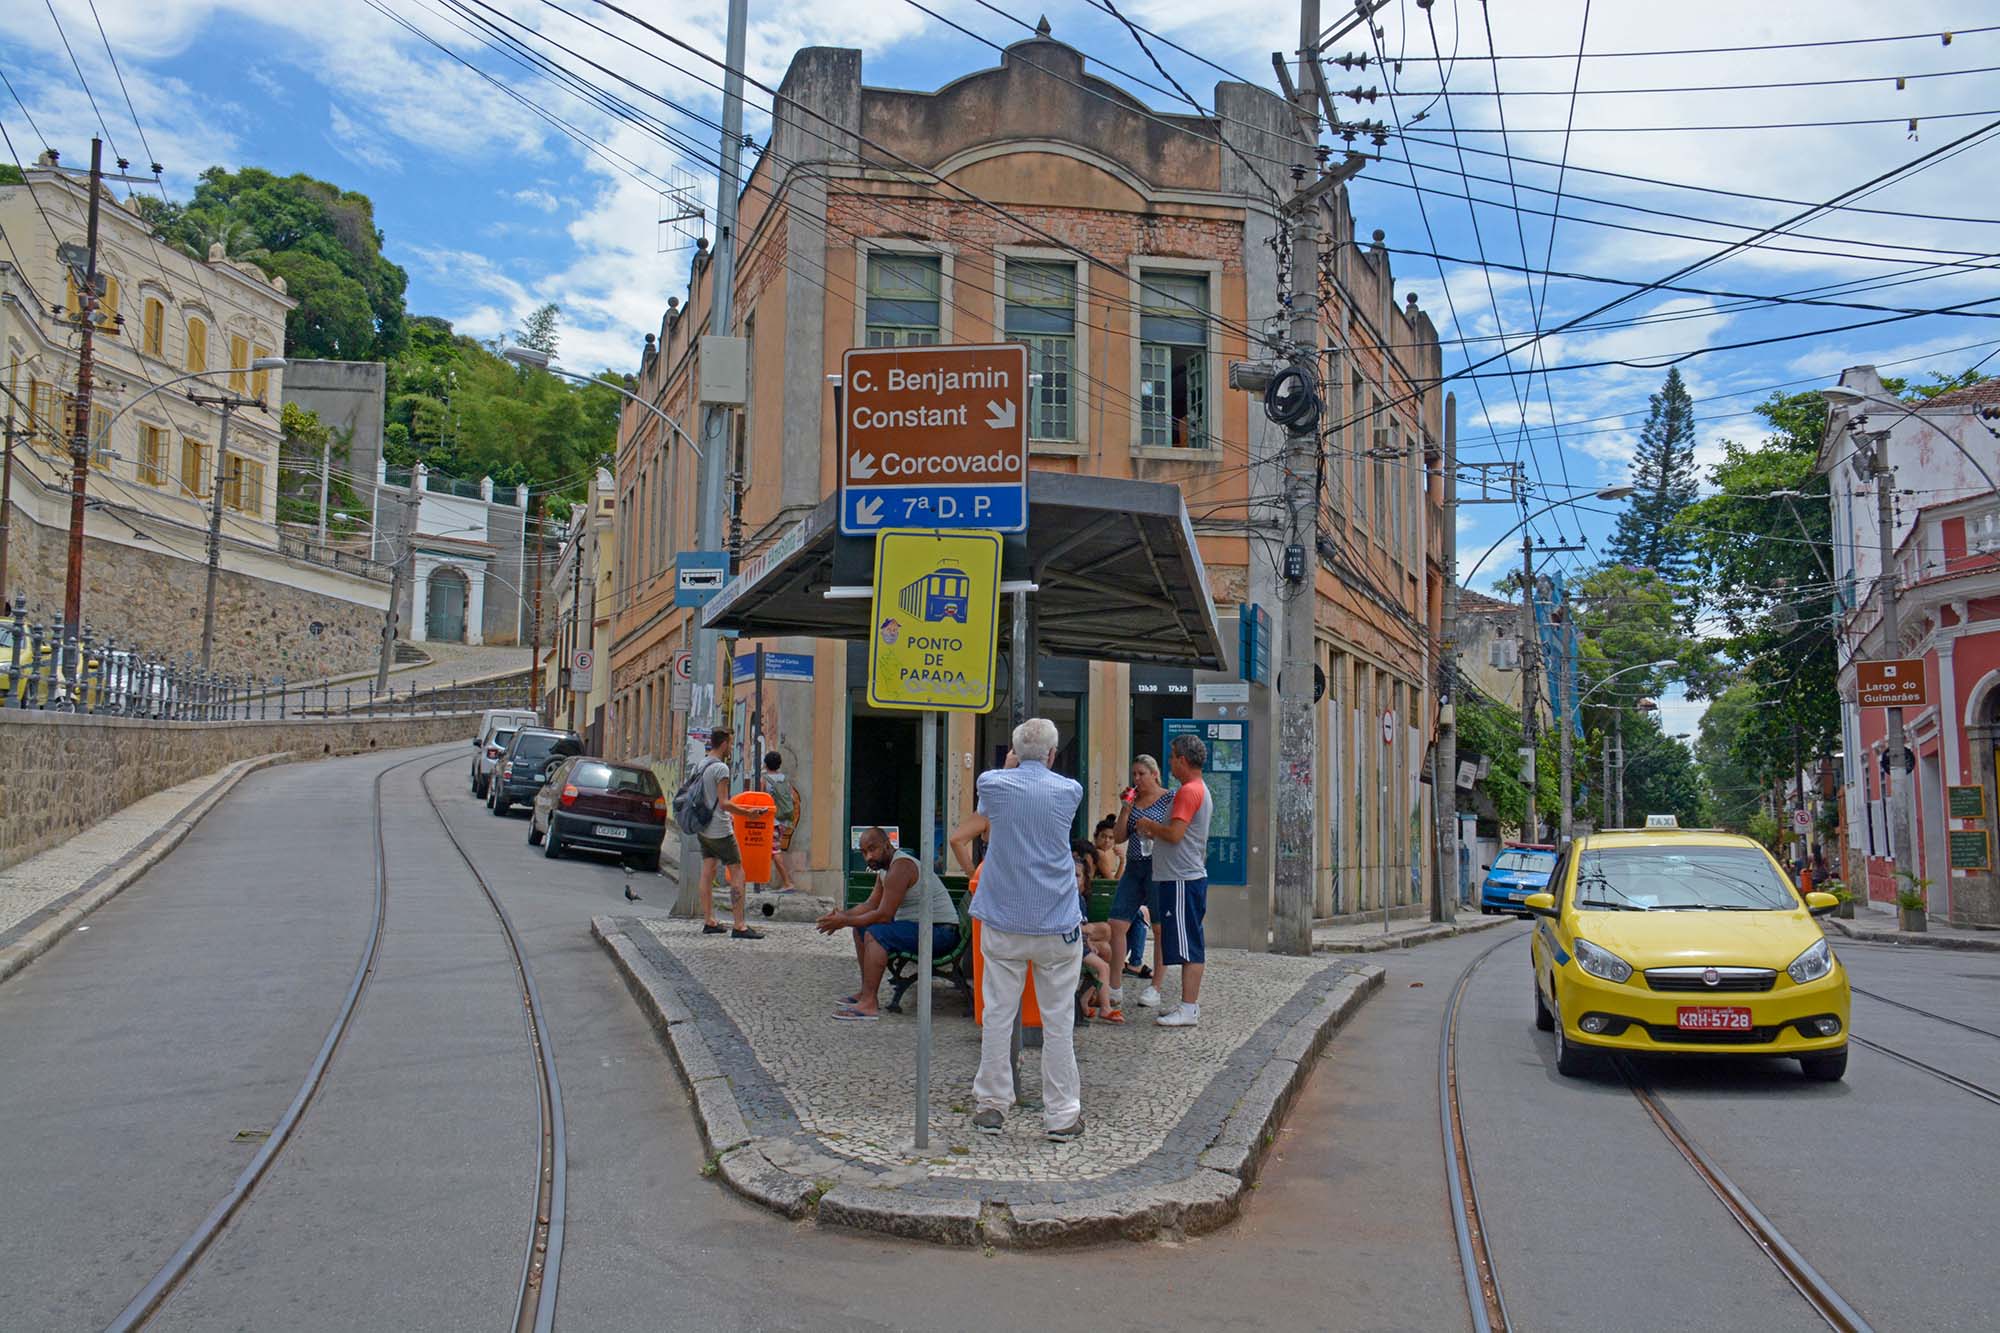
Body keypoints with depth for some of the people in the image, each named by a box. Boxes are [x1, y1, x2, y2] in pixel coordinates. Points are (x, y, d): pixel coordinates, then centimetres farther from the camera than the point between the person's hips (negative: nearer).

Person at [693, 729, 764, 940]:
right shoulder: (721, 768, -16)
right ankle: (739, 926, -9)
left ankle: (709, 922, 13)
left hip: (703, 829, 9)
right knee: (737, 873, -5)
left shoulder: (701, 766, 9)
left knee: (708, 873, 10)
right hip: (720, 830, -9)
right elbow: (724, 804, -20)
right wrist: (748, 812, -11)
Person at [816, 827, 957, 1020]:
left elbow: (884, 915, -23)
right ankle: (867, 992, 16)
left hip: (940, 932, -11)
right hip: (917, 925, 11)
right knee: (861, 926, 15)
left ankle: (869, 1004, -27)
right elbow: (870, 905, 16)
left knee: (875, 934, -26)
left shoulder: (900, 866, -20)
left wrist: (845, 922, -14)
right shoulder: (884, 868, 13)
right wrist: (842, 915, -1)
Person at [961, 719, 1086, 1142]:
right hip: (1058, 926, 0)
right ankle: (1062, 1115, 10)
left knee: (998, 1014, 9)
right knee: (1058, 1020, 5)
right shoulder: (1070, 791, -2)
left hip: (1002, 924, 0)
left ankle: (992, 1105, 17)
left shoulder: (993, 784, -4)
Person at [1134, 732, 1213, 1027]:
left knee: (1186, 945, -7)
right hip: (1188, 877, 11)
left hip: (1182, 880, -11)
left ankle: (1188, 1009, -4)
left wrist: (1149, 825, -7)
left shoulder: (1189, 791, -16)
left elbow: (1174, 834, -23)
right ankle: (1191, 1002, 20)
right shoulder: (1202, 790, 18)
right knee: (1190, 944, 14)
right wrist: (1155, 833, 17)